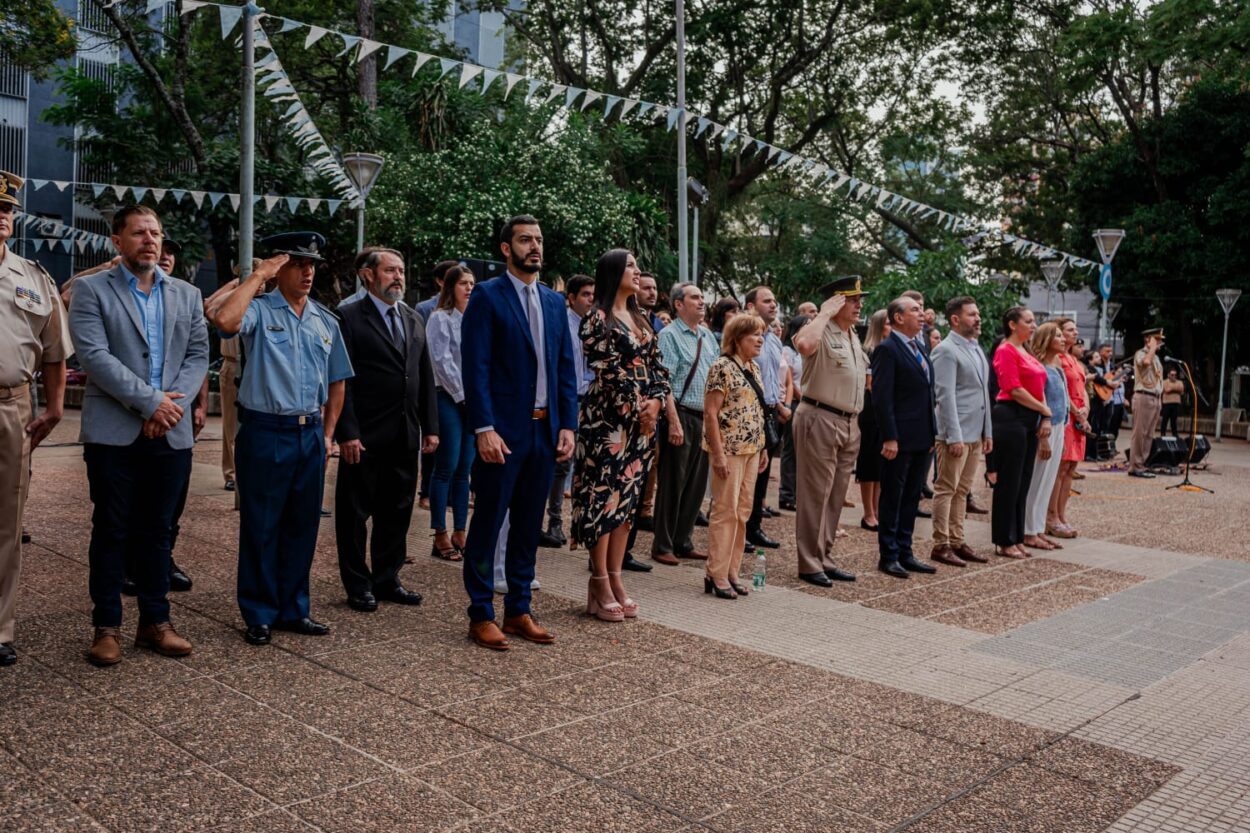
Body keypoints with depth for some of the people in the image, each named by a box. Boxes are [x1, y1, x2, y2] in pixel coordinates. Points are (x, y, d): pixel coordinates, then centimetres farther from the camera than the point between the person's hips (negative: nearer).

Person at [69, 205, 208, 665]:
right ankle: (107, 626, 14)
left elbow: (198, 355, 7)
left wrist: (173, 403, -9)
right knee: (111, 531, 4)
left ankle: (155, 621, 19)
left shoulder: (186, 295, 13)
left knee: (157, 531, 10)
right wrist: (150, 400, -17)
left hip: (171, 433, 3)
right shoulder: (91, 289, 1)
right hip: (114, 433, -3)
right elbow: (94, 355, -11)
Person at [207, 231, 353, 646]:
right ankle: (260, 615, 17)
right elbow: (224, 319, -29)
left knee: (302, 525, 12)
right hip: (265, 433, -5)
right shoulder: (260, 309, -5)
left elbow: (337, 381, 18)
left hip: (310, 435, 5)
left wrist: (327, 433, 12)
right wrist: (257, 276, -17)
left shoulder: (326, 321, 11)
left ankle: (294, 610, 25)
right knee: (261, 527, 4)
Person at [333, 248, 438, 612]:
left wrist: (430, 427, 9)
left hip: (405, 436, 6)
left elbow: (425, 377, 15)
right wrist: (347, 432, -17)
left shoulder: (414, 321, 14)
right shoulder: (350, 318, -5)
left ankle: (387, 580, 25)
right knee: (355, 513, 5)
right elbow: (342, 380, -11)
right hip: (365, 437, -6)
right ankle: (358, 586, 17)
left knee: (396, 512, 13)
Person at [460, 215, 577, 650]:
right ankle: (481, 615, 13)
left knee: (528, 525, 12)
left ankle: (519, 610, 23)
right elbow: (476, 368, -10)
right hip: (503, 431, -6)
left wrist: (568, 425, 5)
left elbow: (566, 368, 13)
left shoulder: (555, 301, 13)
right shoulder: (486, 297, -4)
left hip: (545, 430, 6)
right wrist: (484, 429, -17)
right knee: (487, 524, 3)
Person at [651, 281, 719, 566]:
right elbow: (664, 381, -14)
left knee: (696, 484, 12)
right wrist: (674, 421, -20)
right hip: (682, 415, -7)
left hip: (706, 417, 7)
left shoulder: (708, 335, 14)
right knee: (673, 484, -1)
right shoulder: (669, 335, -7)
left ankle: (683, 542, 23)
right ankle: (662, 547, 10)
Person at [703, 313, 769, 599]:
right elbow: (710, 412, -15)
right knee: (726, 511, -4)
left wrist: (762, 447, 16)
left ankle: (732, 572, 17)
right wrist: (718, 454, -18)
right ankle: (717, 576, 3)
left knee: (743, 511, 10)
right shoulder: (723, 367, -11)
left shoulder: (754, 368, 13)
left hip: (751, 449, 8)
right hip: (729, 449, -8)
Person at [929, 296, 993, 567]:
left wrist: (988, 432, 16)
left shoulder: (976, 349, 16)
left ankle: (957, 541, 20)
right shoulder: (946, 350, -10)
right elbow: (945, 395, -16)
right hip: (956, 434, -8)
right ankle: (941, 545, 4)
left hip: (976, 433, 8)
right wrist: (954, 436, -20)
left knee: (962, 491, 13)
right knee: (946, 490, -2)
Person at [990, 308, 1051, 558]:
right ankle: (1004, 542, 6)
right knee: (1008, 482, -2)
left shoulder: (1026, 353, 17)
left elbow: (1038, 388, 15)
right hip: (1011, 418, -9)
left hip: (1030, 419, 9)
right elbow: (1015, 390, -16)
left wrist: (1045, 418, 2)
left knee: (1023, 482, 11)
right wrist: (1046, 411, -8)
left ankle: (1016, 539, 19)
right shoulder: (1006, 351, -10)